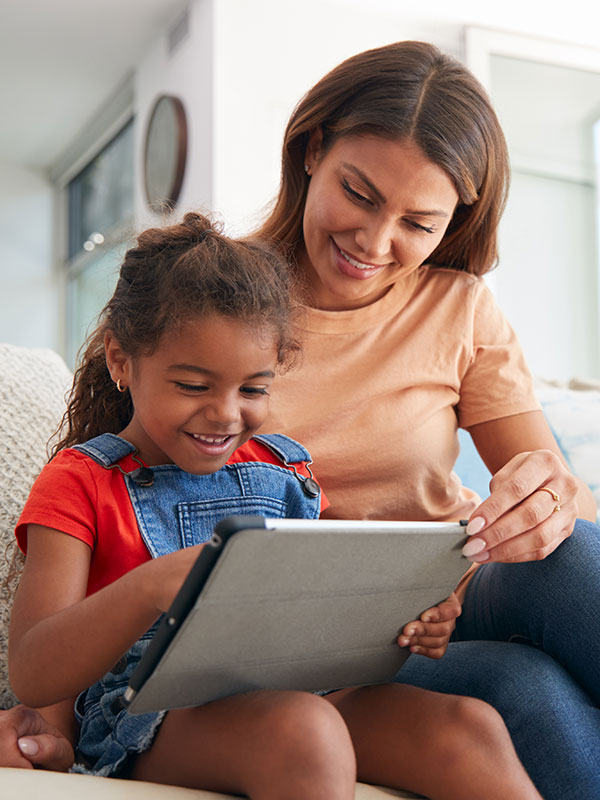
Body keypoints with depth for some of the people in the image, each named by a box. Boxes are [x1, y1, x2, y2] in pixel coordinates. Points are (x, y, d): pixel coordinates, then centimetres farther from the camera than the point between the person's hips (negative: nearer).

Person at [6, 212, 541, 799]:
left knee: (469, 727, -21)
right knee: (303, 729, -38)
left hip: (301, 690, 5)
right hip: (155, 724, -5)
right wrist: (151, 586, -30)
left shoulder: (283, 470, 18)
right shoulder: (80, 481, 3)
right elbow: (31, 677, -9)